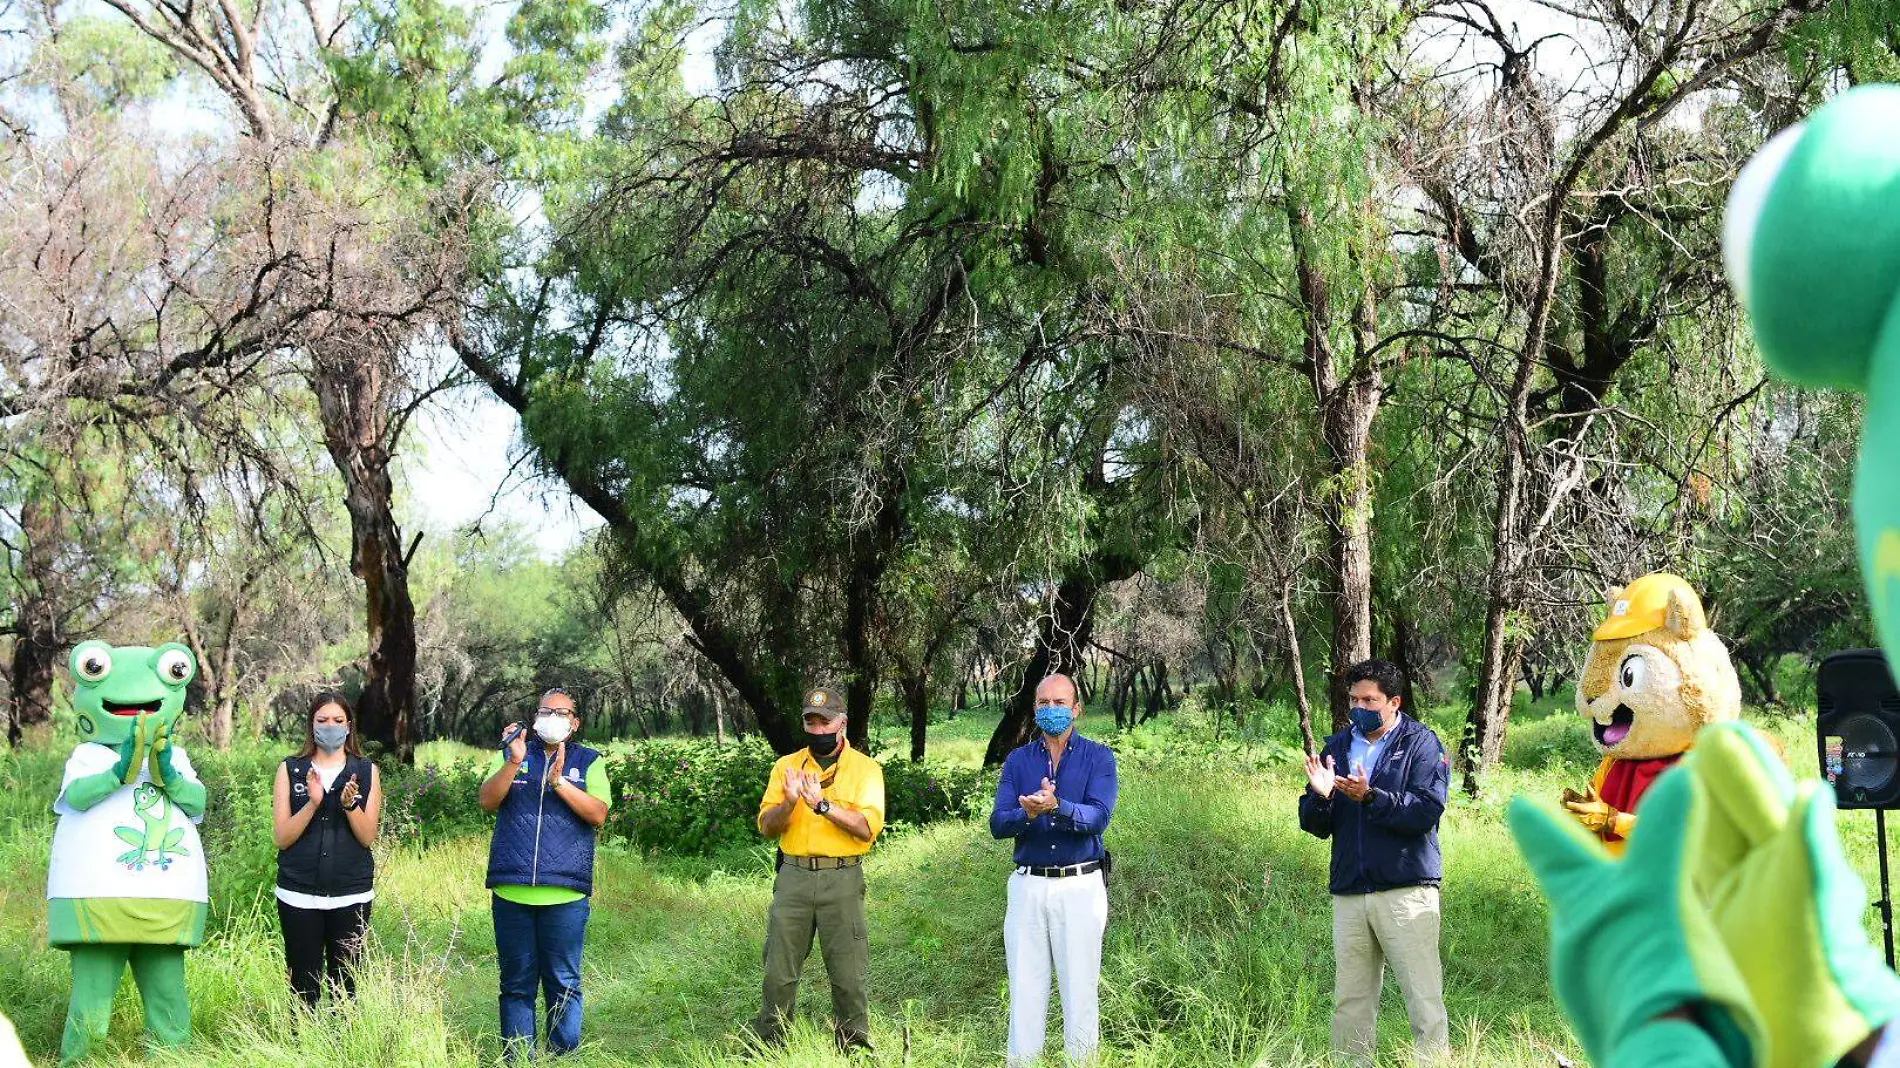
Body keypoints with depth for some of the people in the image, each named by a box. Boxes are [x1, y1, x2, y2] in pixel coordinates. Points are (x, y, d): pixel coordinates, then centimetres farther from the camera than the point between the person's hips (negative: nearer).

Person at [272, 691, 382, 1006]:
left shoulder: (366, 771, 6)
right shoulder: (290, 770, 5)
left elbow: (368, 837, 1)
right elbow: (282, 837, -2)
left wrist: (350, 804, -16)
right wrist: (312, 803, -16)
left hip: (351, 894, 0)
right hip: (299, 894, 0)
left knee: (345, 984, 2)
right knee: (304, 988, -1)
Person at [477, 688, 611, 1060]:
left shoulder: (588, 762, 10)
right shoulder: (512, 755, 14)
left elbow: (598, 814, -4)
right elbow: (488, 802, 0)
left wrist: (559, 781, -14)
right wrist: (514, 763, -14)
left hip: (565, 895, -1)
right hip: (512, 892, 1)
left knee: (564, 985, 1)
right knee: (516, 985, 6)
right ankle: (517, 1060, 11)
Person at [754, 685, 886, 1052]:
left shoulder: (865, 769, 2)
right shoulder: (786, 766, 10)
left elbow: (868, 828, -12)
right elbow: (767, 826, 3)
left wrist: (823, 805, -22)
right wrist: (789, 803, -17)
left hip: (842, 880, -2)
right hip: (793, 877, 2)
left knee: (849, 972, 0)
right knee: (779, 969, 6)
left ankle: (854, 1045, 15)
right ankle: (768, 1045, 19)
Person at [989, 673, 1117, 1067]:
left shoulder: (1098, 758, 2)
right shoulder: (1017, 760, 9)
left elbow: (1098, 817, -14)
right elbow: (998, 824, -2)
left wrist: (1057, 806, -32)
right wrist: (1029, 814, -23)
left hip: (1080, 886, -2)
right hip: (1028, 886, 2)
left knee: (1079, 988, 1)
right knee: (1025, 987, 6)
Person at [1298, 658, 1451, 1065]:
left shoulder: (1422, 745, 1)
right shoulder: (1336, 748, 15)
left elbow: (1426, 812, -13)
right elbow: (1315, 825, 13)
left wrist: (1370, 796, -22)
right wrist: (1320, 796, -8)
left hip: (1407, 890, -5)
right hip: (1349, 893, 5)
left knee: (1423, 996, -7)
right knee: (1350, 1000, 6)